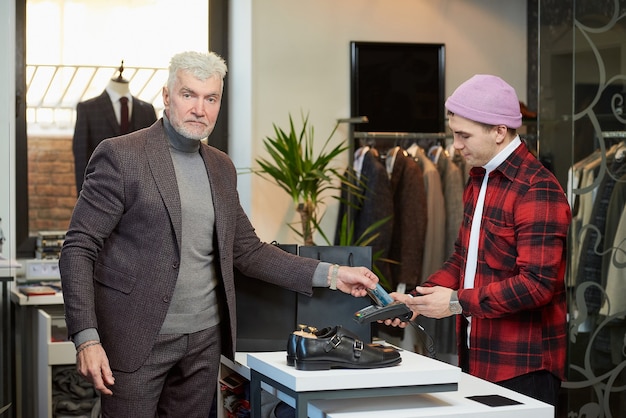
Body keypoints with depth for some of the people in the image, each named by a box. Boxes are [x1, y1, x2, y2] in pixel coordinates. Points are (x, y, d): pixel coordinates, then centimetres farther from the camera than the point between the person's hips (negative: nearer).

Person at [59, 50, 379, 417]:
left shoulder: (221, 167, 12)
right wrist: (86, 339, -18)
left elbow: (247, 251, 15)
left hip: (204, 342, 5)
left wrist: (330, 275, 5)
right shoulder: (121, 156, -7)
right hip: (138, 341, -5)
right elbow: (79, 249, -9)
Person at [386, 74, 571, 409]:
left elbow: (537, 284, -22)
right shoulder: (478, 179, 14)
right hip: (477, 356, 8)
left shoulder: (537, 191, -16)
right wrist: (419, 298, 4)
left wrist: (458, 302, -19)